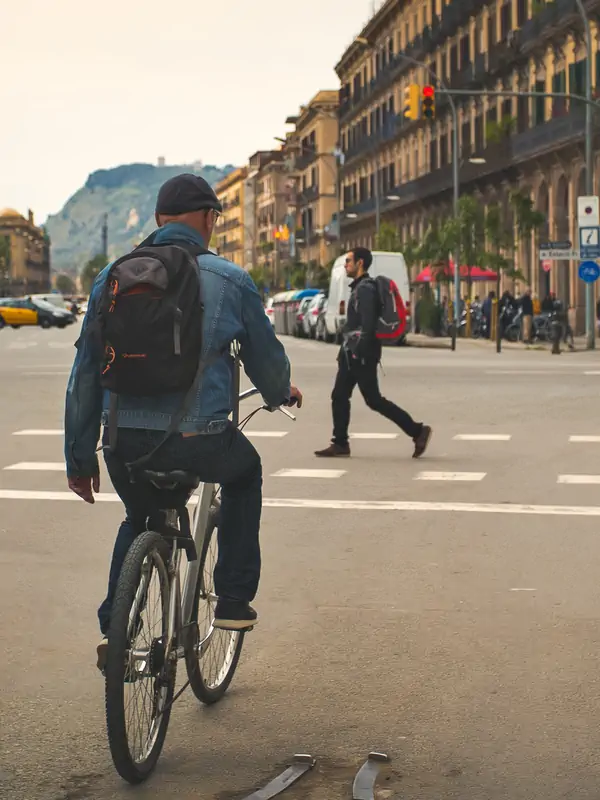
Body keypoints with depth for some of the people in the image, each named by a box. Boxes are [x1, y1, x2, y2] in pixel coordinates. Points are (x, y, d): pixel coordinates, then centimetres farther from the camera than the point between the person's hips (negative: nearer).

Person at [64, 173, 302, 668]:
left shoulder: (112, 279, 8)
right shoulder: (229, 280, 1)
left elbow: (85, 375, 9)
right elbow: (266, 358, 11)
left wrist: (80, 456, 16)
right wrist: (281, 394, 35)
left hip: (125, 444, 3)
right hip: (198, 440, -3)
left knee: (138, 521, 32)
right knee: (245, 474, 31)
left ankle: (114, 629, 16)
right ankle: (234, 600, 28)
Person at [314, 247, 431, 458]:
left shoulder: (366, 288, -15)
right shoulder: (359, 287, 17)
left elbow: (368, 324, -23)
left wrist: (361, 352, -26)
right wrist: (346, 351, 21)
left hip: (361, 354, -10)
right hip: (351, 353, 10)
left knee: (373, 400, -7)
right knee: (339, 397, 9)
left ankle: (417, 431, -2)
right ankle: (340, 443, 13)